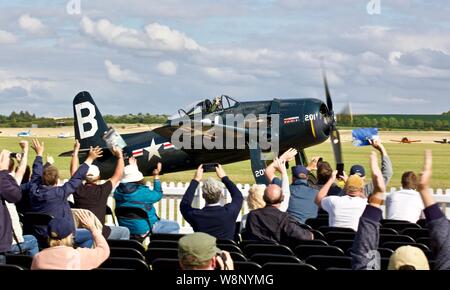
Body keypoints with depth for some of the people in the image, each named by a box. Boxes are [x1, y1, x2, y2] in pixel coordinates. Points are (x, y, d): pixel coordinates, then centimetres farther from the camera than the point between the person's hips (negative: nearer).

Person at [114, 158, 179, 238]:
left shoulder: (118, 191, -5)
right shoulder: (142, 192, -24)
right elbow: (158, 195, -5)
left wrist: (132, 168, 28)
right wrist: (156, 176, 3)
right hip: (143, 230, -8)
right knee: (175, 226, 5)